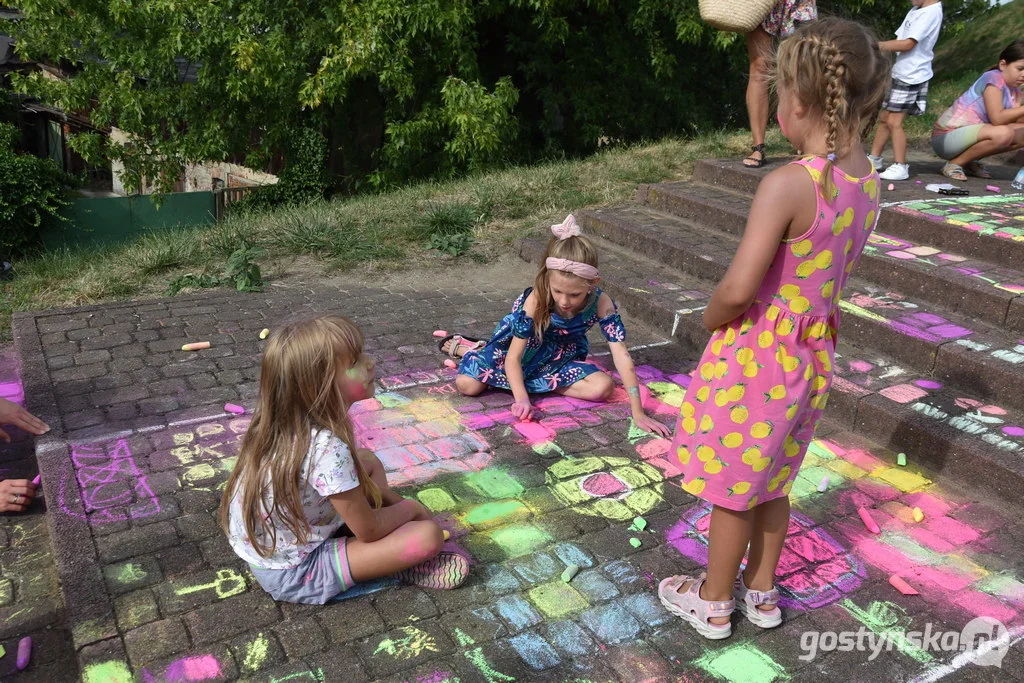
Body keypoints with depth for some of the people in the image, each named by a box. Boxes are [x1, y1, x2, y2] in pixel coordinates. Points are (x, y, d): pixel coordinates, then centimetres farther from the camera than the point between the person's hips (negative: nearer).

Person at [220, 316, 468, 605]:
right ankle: (400, 564, 9)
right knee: (429, 534, -18)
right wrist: (410, 508, -1)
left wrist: (393, 501, 6)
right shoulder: (328, 449, -33)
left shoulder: (284, 422, -8)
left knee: (367, 460, 16)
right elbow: (369, 530, -19)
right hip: (293, 575, -9)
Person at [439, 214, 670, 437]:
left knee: (604, 387, -21)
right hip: (524, 347, -2)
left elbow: (621, 355, -32)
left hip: (561, 357, 2)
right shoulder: (536, 300, -33)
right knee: (468, 384, -16)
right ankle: (465, 347, 20)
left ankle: (539, 382, -4)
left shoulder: (601, 303, -30)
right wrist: (521, 399, -44)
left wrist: (638, 413, -37)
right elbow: (514, 357, -29)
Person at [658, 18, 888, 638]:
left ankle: (713, 603, 32)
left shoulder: (787, 184, -25)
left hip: (755, 356, -7)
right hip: (812, 353, 7)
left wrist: (709, 322, -7)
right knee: (771, 482, 24)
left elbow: (738, 289, -24)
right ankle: (762, 592, 43)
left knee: (733, 489, 12)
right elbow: (828, 272, 7)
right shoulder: (868, 184, -1)